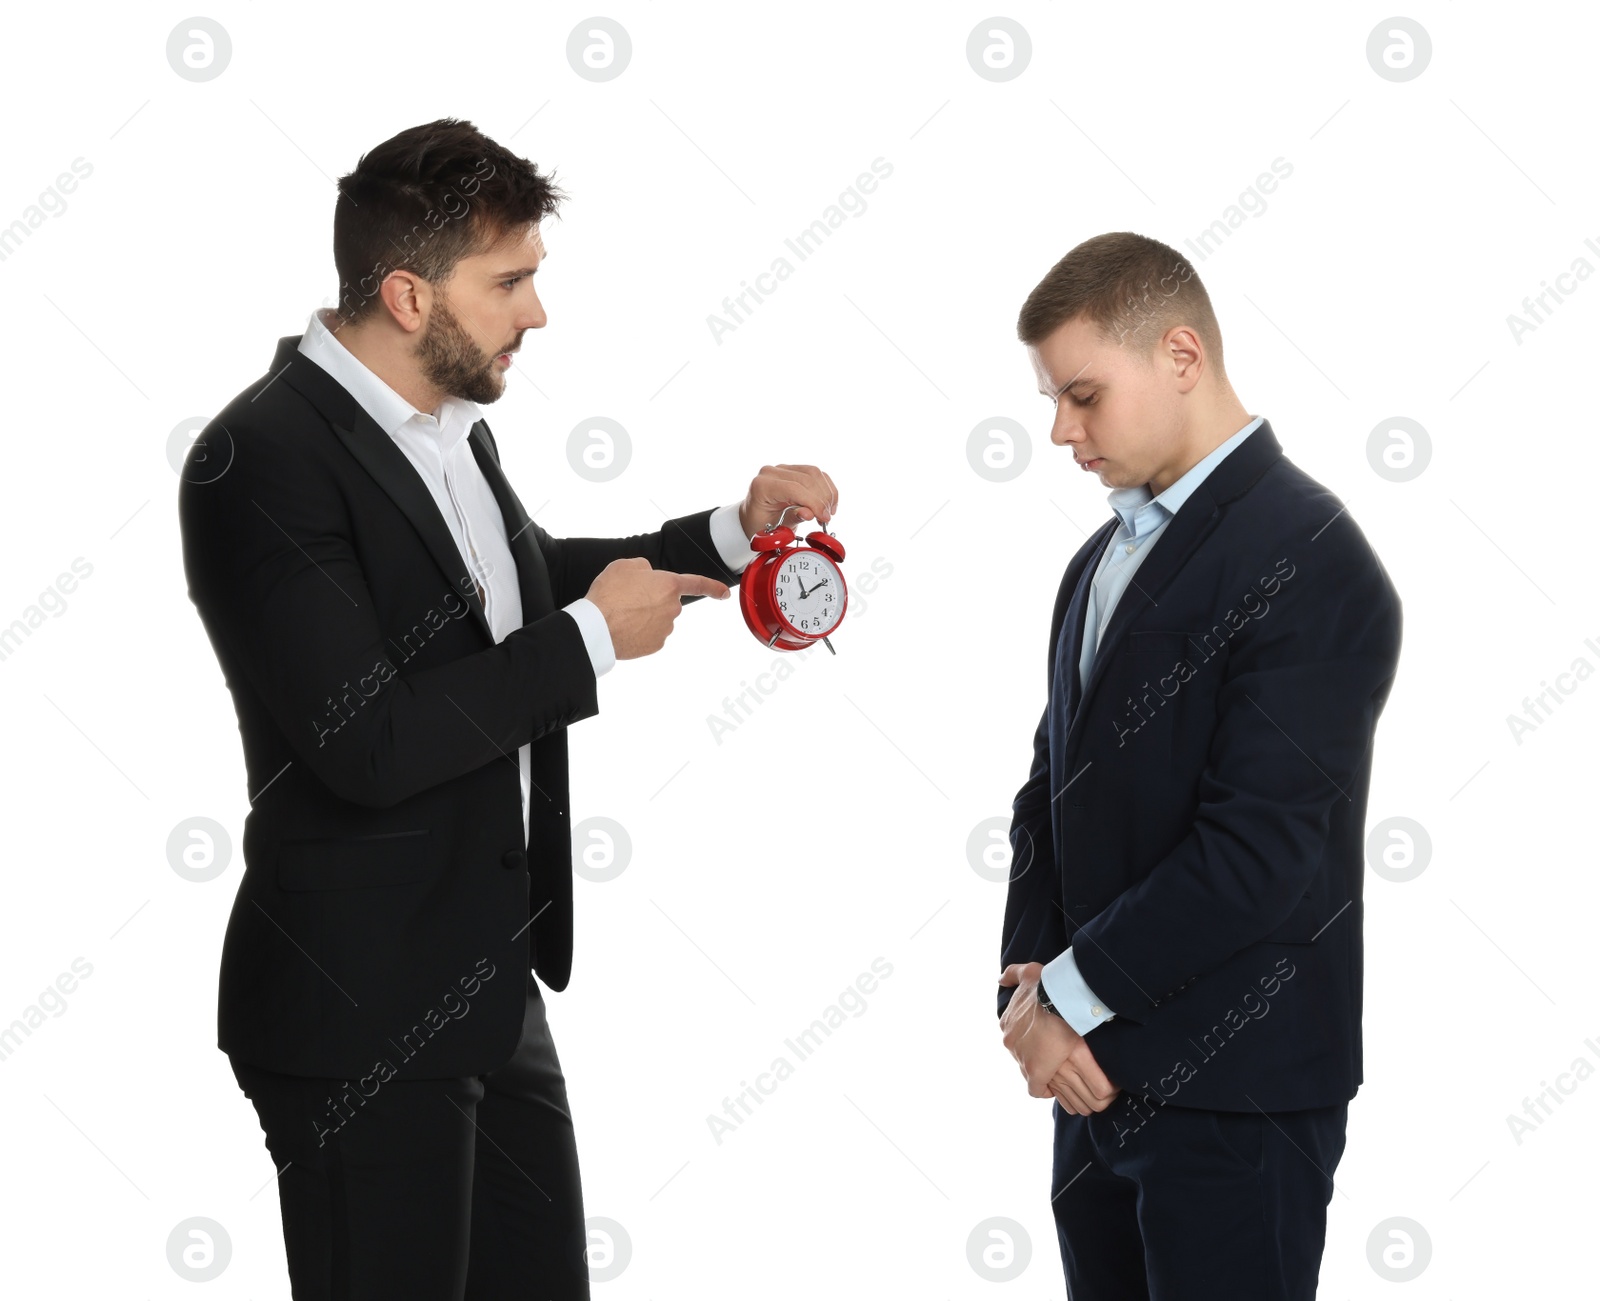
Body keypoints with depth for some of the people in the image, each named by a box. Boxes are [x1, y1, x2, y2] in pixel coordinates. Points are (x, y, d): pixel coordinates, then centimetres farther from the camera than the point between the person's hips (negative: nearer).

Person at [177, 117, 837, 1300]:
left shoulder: (449, 428, 8)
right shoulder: (263, 460, -19)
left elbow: (517, 588, 28)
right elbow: (368, 744, -26)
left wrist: (730, 535, 16)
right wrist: (592, 638, -17)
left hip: (491, 984, 9)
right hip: (364, 1013, -9)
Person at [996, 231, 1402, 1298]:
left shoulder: (1306, 563, -14)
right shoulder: (1106, 559, 15)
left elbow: (1256, 848, -21)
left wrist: (1070, 994, -13)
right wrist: (1029, 982, -2)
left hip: (1232, 1097, -8)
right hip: (1102, 1074, 8)